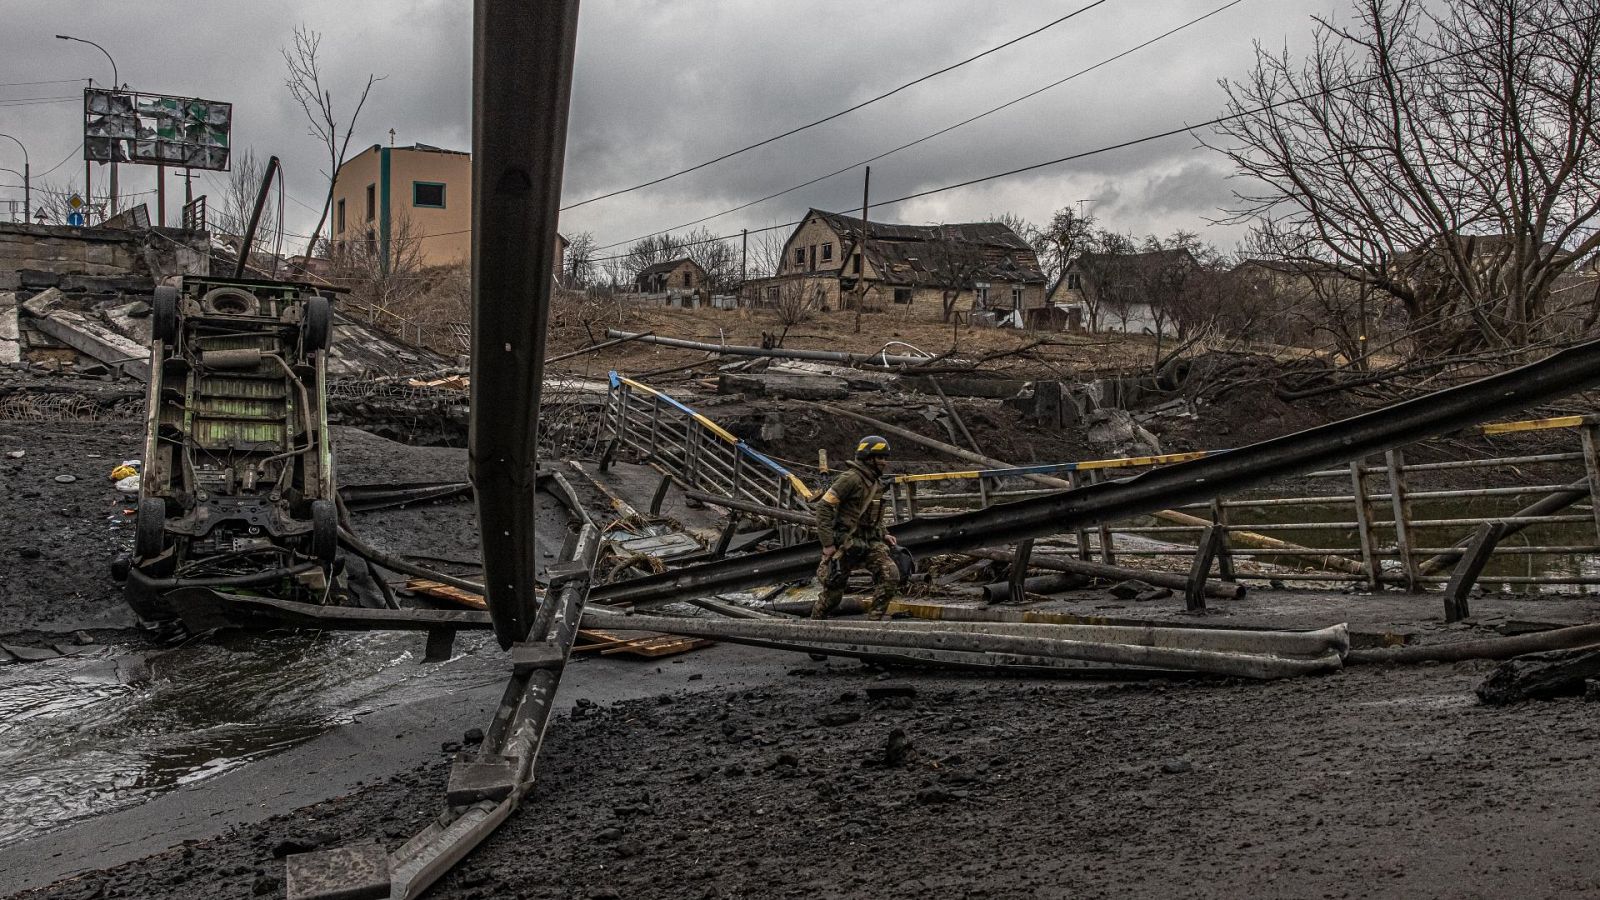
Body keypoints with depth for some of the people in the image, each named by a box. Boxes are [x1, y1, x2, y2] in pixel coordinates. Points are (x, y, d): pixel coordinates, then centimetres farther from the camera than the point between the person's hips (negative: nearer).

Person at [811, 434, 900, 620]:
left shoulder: (877, 482, 13)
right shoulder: (851, 478, -15)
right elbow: (823, 506, -20)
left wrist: (884, 535, 13)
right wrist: (827, 543, -22)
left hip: (869, 542, 7)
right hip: (844, 544, -7)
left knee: (890, 575, -13)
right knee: (833, 592, 2)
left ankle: (873, 621, -3)